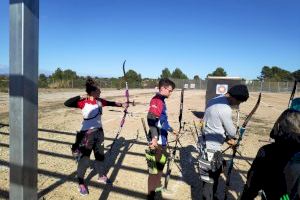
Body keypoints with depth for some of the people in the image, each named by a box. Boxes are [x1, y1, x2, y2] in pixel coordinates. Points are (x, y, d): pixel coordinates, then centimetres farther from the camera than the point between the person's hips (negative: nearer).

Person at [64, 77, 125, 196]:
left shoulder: (99, 101, 1)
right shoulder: (83, 102, -16)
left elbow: (110, 103, 16)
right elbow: (67, 103, -25)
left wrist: (122, 104, 23)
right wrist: (80, 97, -31)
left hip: (99, 132, 6)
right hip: (87, 133, -6)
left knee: (100, 155, 19)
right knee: (84, 158, 0)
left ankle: (101, 176, 40)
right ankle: (81, 183, 20)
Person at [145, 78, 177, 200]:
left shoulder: (161, 100, 15)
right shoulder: (156, 100, -16)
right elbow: (151, 119, -30)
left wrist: (171, 130, 34)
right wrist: (154, 137, -37)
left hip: (161, 140, 10)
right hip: (156, 141, -10)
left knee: (160, 165, 22)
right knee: (155, 168, 1)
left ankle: (157, 190, 39)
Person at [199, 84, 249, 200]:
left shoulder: (215, 100, 5)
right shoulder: (225, 109, -24)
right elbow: (231, 131, -11)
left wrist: (227, 138, 13)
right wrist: (232, 137, 11)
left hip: (208, 143, 10)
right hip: (211, 147, -10)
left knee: (216, 171, 25)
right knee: (209, 176, 5)